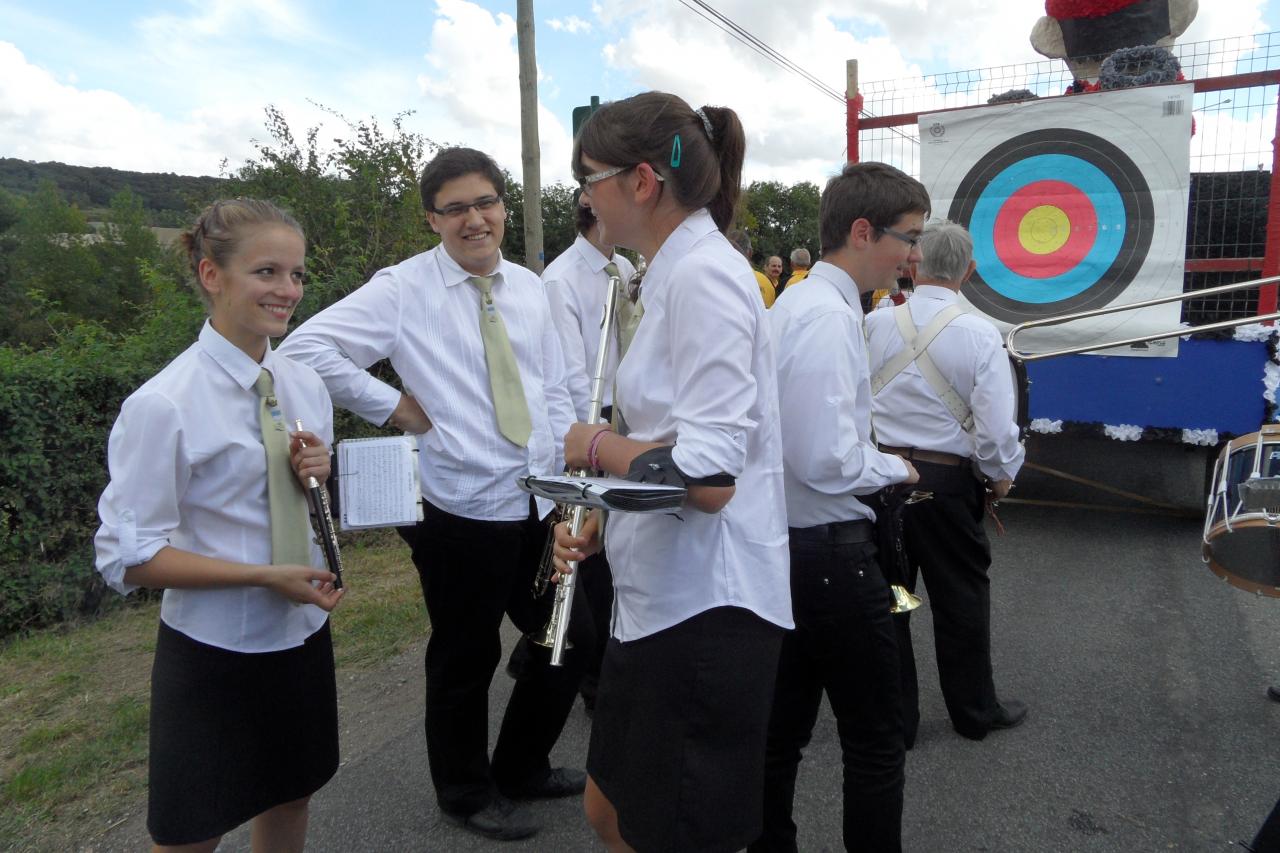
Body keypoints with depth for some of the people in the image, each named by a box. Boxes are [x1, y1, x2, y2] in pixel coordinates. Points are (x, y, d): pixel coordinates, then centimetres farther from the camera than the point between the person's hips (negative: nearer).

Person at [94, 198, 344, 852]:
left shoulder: (305, 386, 0)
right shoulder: (163, 406, -19)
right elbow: (126, 558, -17)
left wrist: (320, 473, -10)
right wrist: (265, 576, -24)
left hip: (302, 631, 6)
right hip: (213, 650, -5)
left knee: (289, 798, 22)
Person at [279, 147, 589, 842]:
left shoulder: (528, 287, 8)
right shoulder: (404, 289, -9)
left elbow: (554, 391, 11)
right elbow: (306, 347, -14)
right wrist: (396, 407, -13)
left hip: (544, 503, 6)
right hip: (463, 509, -5)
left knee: (570, 642, 17)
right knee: (466, 660, 12)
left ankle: (522, 768, 42)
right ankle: (466, 793, 39)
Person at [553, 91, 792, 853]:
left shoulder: (701, 274, -18)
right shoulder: (679, 272, 12)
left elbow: (707, 476, -26)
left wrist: (597, 445, -10)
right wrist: (603, 524, 9)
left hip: (704, 605, -10)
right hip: (663, 598, 10)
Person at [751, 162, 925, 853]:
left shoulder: (796, 302, 12)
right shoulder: (828, 315, -19)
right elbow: (827, 460, -25)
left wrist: (876, 460, 9)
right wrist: (896, 468, -8)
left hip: (785, 546, 10)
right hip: (830, 550, -10)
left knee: (782, 729, 20)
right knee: (875, 741, 7)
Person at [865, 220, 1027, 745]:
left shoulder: (874, 325, -5)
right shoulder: (980, 336, -10)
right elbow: (996, 427, -12)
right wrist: (1002, 476, 4)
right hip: (946, 482, -2)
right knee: (961, 599, 15)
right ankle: (974, 711, 33)